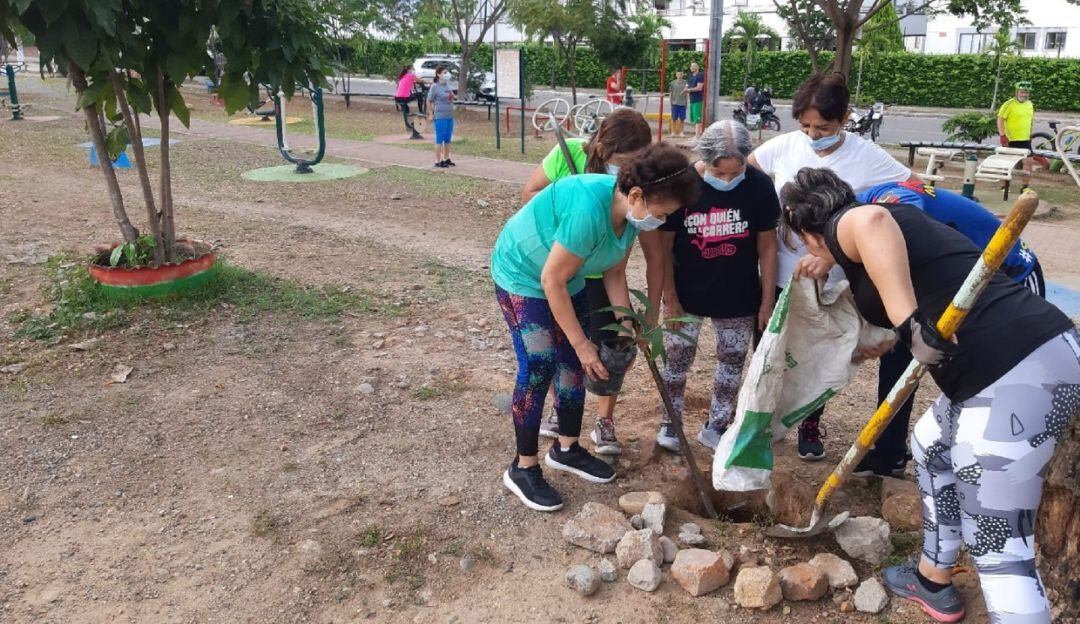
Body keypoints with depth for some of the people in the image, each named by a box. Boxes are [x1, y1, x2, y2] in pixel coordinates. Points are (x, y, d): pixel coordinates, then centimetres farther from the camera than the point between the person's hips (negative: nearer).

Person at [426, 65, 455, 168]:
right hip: (440, 117, -6)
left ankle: (446, 159, 25)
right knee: (440, 140, 0)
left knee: (448, 139, 13)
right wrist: (431, 114, -6)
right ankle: (438, 161, 7)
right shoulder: (435, 86, -10)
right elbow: (429, 101, -7)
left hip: (450, 116, 6)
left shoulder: (448, 85, 9)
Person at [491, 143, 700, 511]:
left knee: (574, 363, 8)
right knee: (538, 366, -11)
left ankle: (567, 449, 26)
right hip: (522, 274, -8)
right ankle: (523, 468, 3)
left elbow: (614, 274, 0)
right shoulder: (589, 209, -37)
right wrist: (582, 344, -23)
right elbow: (551, 280, -30)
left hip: (566, 279, 8)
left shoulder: (630, 212, -12)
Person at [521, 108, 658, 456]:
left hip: (600, 277, 0)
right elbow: (529, 194, -10)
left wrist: (652, 310, -20)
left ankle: (605, 423, 20)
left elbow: (654, 255, -18)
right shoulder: (568, 154, -23)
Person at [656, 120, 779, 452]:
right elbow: (664, 247, -9)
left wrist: (767, 300, -2)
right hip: (687, 295, -1)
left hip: (738, 299, 2)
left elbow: (767, 247, -4)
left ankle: (716, 427, 30)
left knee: (732, 362, 12)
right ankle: (669, 423, 29)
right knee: (677, 359, 9)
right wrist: (670, 299, -8)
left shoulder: (759, 186, -13)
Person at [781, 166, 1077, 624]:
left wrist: (910, 323, -31)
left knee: (997, 543, -1)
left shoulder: (843, 226, -3)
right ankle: (933, 582, 45)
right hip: (1032, 354, 10)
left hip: (1019, 374, -10)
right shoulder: (899, 223, 25)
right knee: (932, 446, 29)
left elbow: (871, 220, -30)